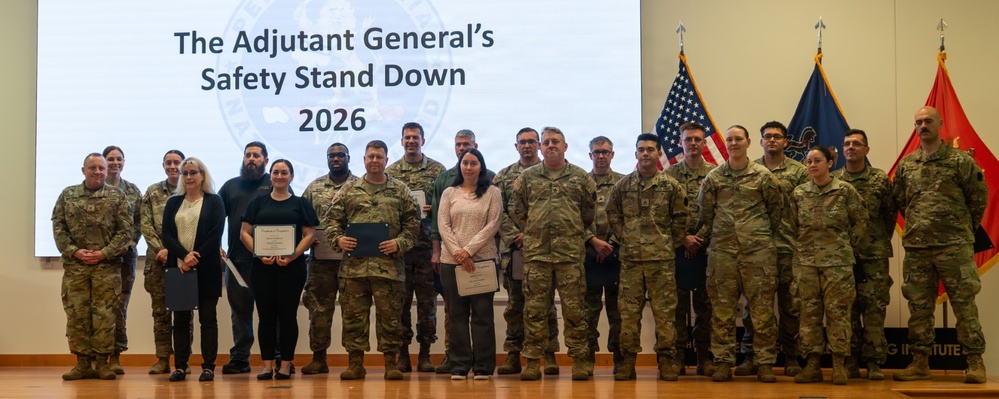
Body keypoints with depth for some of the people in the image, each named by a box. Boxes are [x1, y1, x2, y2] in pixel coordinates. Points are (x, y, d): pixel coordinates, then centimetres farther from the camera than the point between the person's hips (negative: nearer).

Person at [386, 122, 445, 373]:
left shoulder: (437, 170, 6)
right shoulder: (390, 172, 9)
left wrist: (433, 210, -12)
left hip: (427, 245, -1)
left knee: (427, 300, 2)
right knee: (401, 300, 3)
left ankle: (425, 355, 10)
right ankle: (402, 354, 10)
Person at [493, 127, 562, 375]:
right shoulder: (504, 176, 11)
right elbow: (498, 212, 3)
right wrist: (516, 236, -10)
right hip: (513, 248, 2)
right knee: (514, 304, 7)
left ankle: (550, 355, 7)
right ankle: (513, 355, 12)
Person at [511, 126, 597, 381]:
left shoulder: (581, 178, 7)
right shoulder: (527, 178, 9)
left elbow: (589, 214, 12)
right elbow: (518, 212, 13)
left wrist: (580, 236, 10)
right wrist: (533, 234, 10)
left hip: (571, 253, -1)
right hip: (536, 253, 1)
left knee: (574, 309, 2)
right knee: (535, 308, 3)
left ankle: (580, 360, 9)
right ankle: (532, 360, 9)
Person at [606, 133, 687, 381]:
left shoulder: (671, 186, 3)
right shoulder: (623, 186, 7)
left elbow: (680, 218, 5)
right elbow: (612, 213, 14)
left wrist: (671, 243, 2)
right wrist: (623, 235, 5)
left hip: (662, 258, -1)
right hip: (631, 258, 2)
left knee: (665, 311, 1)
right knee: (629, 311, 4)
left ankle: (666, 361, 8)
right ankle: (627, 361, 10)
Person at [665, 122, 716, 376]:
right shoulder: (670, 174, 6)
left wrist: (699, 237, -10)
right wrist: (683, 238, -10)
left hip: (706, 247, 0)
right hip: (677, 247, 0)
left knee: (705, 303, 4)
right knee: (678, 302, 1)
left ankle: (704, 356, 11)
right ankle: (678, 356, 7)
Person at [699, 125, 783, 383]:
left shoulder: (763, 176, 3)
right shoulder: (713, 178, 6)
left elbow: (777, 209, 10)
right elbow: (705, 213, 11)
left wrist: (765, 235, 11)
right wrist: (713, 236, 9)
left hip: (758, 250, -1)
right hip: (722, 250, 1)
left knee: (762, 308, 0)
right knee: (722, 307, 2)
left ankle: (765, 363, 6)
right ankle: (723, 361, 8)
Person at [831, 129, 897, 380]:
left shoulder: (881, 180, 2)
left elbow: (891, 214, 6)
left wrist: (882, 240, 6)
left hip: (874, 255, -1)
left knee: (874, 309, -2)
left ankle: (874, 362, 3)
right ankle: (850, 362, 10)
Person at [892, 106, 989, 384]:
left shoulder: (960, 160, -1)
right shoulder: (905, 165, 10)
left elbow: (979, 197, 3)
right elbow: (899, 200, 18)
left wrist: (965, 228, 7)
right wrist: (918, 225, 13)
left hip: (955, 246, -4)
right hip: (916, 247, 4)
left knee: (964, 304, -2)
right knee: (919, 307, 7)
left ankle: (975, 362, 5)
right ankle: (920, 363, 14)